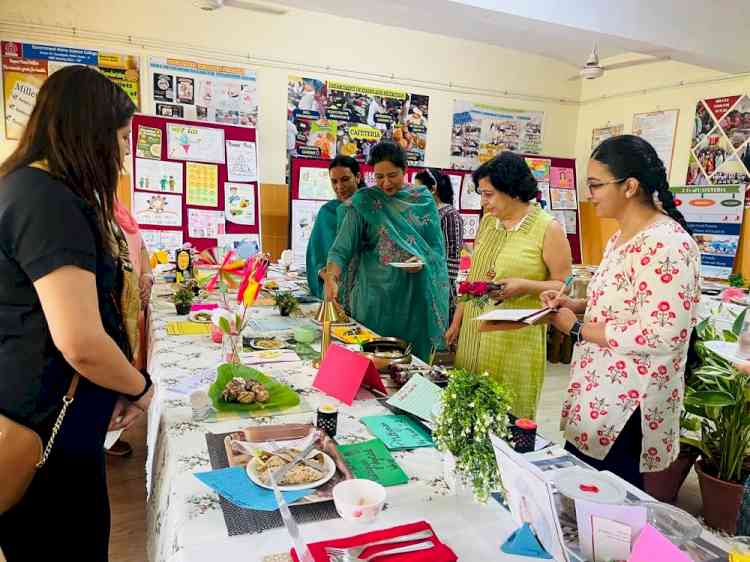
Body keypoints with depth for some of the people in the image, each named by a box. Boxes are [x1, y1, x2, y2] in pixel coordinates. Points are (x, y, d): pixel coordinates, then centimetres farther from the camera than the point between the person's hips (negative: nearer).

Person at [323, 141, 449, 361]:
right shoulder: (363, 202, -2)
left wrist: (423, 260, -13)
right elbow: (342, 248, -9)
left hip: (416, 294, 2)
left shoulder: (423, 200, 5)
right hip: (375, 294, -1)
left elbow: (437, 246, 8)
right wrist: (331, 277, -25)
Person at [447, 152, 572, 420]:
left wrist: (524, 285, -21)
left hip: (516, 337, -5)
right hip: (474, 330, 5)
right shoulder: (488, 221, 10)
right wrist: (457, 321, 15)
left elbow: (563, 285, -5)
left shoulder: (548, 228, -7)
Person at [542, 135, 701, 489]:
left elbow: (660, 336, -27)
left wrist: (577, 328, -18)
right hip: (598, 394, 9)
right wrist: (574, 304, 2)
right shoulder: (622, 237, 9)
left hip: (624, 409, -9)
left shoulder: (666, 245, -22)